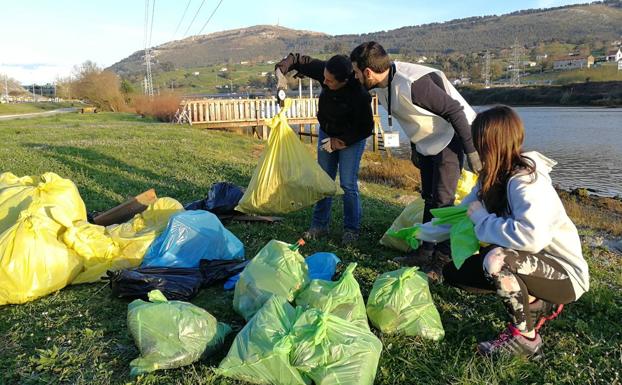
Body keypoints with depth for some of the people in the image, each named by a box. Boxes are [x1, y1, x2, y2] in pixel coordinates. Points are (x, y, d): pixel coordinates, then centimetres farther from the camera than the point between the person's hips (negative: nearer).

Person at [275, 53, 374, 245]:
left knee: (348, 185, -6)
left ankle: (351, 229, 11)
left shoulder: (360, 94, -34)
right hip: (327, 133, 6)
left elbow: (366, 128, -21)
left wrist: (340, 142, -18)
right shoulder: (323, 70, -22)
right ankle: (319, 225, 21)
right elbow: (296, 59, -10)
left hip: (351, 138, -5)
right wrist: (281, 74, -28)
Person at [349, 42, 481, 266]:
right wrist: (414, 148, 18)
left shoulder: (413, 84, -33)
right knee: (429, 198, 14)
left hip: (449, 138, -9)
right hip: (426, 142, 9)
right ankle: (426, 252, 26)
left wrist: (471, 151, -24)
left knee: (442, 201, -9)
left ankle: (444, 258, 4)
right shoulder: (381, 85, -4)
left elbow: (455, 111, -27)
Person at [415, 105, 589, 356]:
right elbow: (460, 213, 11)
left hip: (564, 274, -9)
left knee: (495, 260, -35)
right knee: (454, 273, 4)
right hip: (534, 264, 9)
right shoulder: (493, 178, -1)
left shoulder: (526, 181, -27)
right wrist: (423, 233, 15)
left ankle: (525, 336, -10)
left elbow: (531, 236, -43)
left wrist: (483, 219, -27)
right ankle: (537, 304, 12)